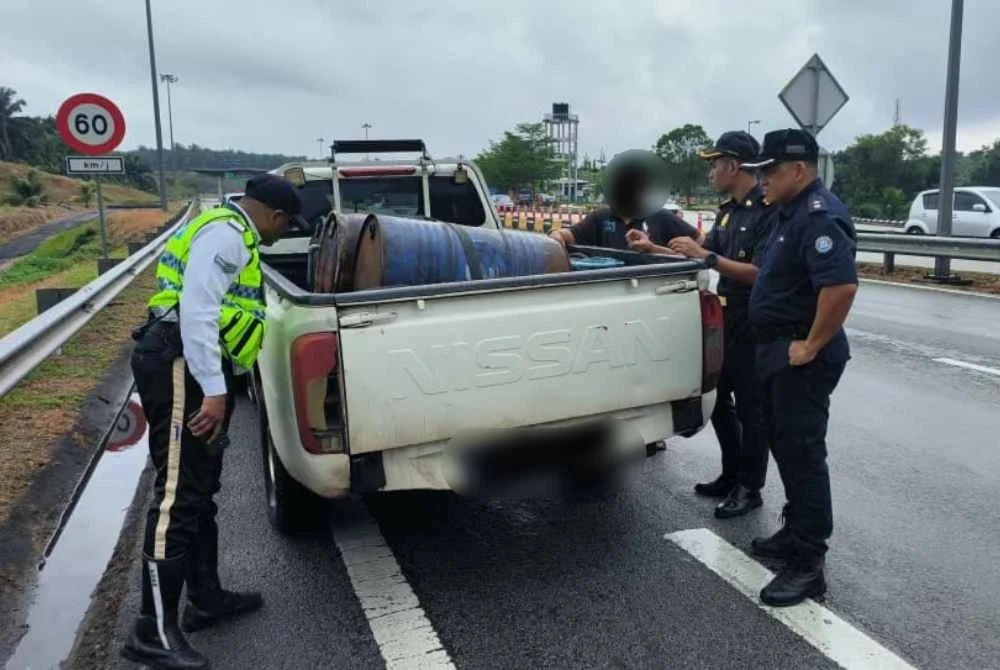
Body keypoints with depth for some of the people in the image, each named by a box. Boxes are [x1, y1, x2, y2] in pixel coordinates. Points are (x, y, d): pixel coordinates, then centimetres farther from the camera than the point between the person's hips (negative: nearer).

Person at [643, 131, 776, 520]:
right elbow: (704, 254, 17)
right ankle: (732, 476, 31)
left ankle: (749, 488, 17)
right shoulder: (728, 211, 11)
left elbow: (760, 273, -25)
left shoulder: (769, 210, -17)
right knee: (718, 401, 16)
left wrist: (706, 256, -26)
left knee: (750, 409, 3)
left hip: (754, 325, -9)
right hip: (725, 319, 9)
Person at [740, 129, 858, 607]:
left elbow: (842, 285, -31)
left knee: (802, 454, -5)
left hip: (801, 359, -10)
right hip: (779, 351, 10)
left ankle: (807, 565, 3)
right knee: (785, 446, 18)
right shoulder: (793, 211, 13)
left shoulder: (819, 216, -19)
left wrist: (812, 345, -24)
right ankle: (796, 533, 32)